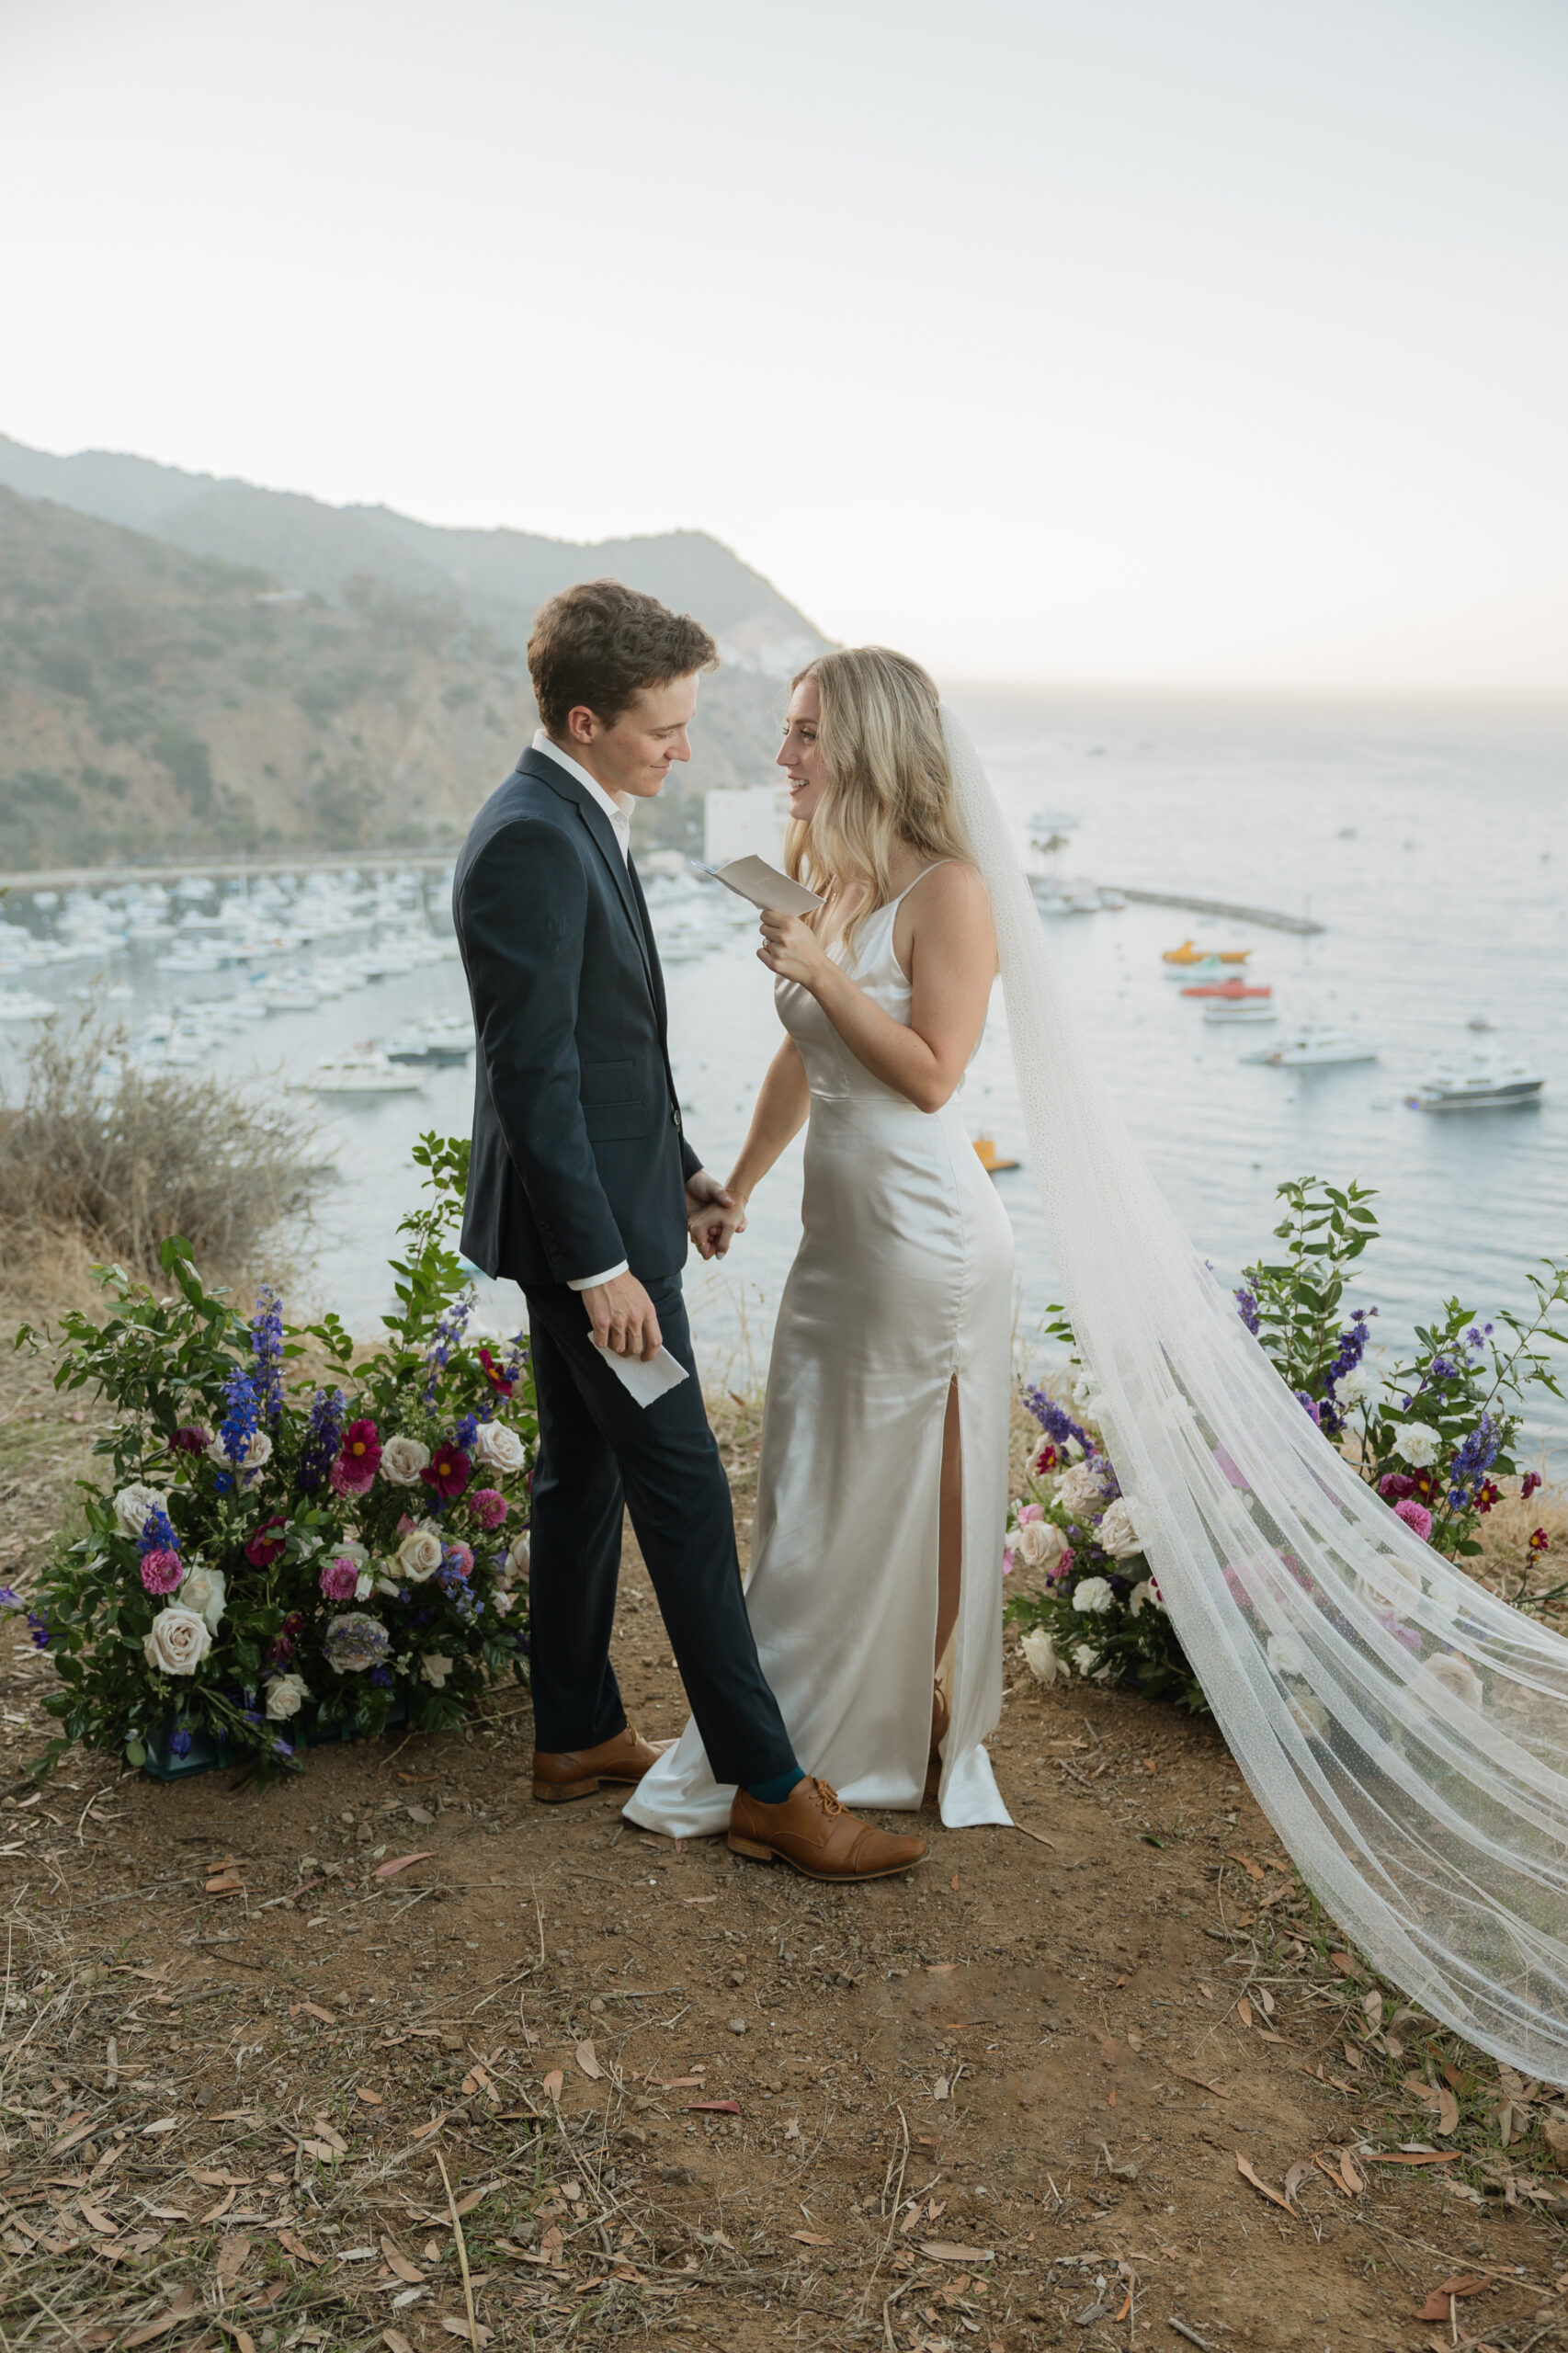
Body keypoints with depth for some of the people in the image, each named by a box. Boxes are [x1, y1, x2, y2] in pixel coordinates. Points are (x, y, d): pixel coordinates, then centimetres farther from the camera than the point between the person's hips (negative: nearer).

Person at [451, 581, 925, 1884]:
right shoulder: (532, 843, -21)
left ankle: (577, 1736, 31)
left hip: (604, 1208, 10)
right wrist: (600, 1264, -23)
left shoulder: (579, 823, 12)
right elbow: (532, 1070, -24)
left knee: (584, 1475, 17)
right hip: (585, 1225, -10)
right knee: (685, 1496, -3)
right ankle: (770, 1787, 8)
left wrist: (678, 1166, 20)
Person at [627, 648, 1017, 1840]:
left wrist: (823, 972, -18)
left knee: (916, 1490, 6)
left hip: (922, 1228, -8)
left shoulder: (947, 889, -12)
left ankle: (924, 1732, 23)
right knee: (812, 1496, 15)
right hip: (838, 1225, 8)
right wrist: (737, 1188, 23)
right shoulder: (832, 880, 12)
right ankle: (759, 1747, 29)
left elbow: (932, 1074, -17)